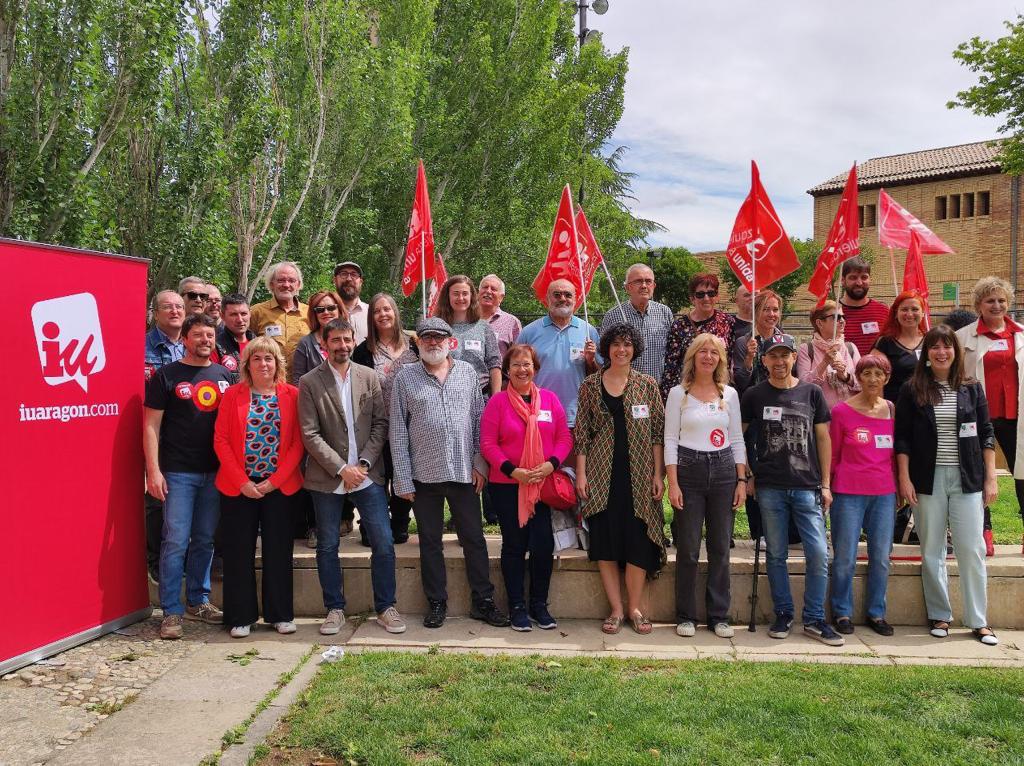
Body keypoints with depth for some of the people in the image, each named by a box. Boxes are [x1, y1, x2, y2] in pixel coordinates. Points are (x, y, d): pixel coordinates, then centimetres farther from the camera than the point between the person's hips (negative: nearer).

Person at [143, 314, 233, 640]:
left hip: (215, 471, 4)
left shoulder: (224, 375, 11)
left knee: (205, 539, 12)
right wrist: (153, 470, -12)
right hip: (178, 472, -4)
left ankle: (198, 601, 24)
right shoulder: (167, 375, 0)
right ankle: (172, 612, 5)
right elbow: (151, 425, -3)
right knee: (176, 541, -3)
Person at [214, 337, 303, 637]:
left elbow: (297, 443, -2)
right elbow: (221, 441, -2)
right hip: (238, 488, 0)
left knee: (278, 550, 7)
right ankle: (241, 616, 17)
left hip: (279, 486, 0)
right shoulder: (232, 395, 2)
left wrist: (274, 481, -10)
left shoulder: (292, 395, 1)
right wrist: (243, 482, -10)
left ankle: (280, 614, 19)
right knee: (239, 552, 5)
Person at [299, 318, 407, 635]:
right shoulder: (309, 382, -2)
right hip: (327, 477, -1)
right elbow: (310, 435, -7)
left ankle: (385, 608, 14)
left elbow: (381, 423, 3)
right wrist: (341, 469, -13)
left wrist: (364, 463, -8)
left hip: (367, 474, 1)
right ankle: (335, 609, 22)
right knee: (327, 547, 7)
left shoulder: (369, 377, 5)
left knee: (384, 544, 0)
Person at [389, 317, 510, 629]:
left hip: (464, 473, 1)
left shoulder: (467, 373, 6)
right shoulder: (405, 378, 0)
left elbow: (479, 420, 8)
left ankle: (483, 601, 18)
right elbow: (398, 432, -1)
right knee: (430, 542, 9)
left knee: (474, 539, 7)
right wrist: (403, 480, -4)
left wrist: (480, 463, 0)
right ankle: (436, 603, 22)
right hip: (424, 474, -1)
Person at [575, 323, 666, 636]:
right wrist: (581, 474, -2)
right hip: (602, 475, 0)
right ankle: (616, 609, 12)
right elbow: (582, 433, 4)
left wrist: (658, 474, -3)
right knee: (605, 540, 1)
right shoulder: (590, 385, 5)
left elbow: (658, 433, 3)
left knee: (638, 540, -1)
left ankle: (636, 608, 13)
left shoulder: (647, 385, 5)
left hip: (638, 475, 0)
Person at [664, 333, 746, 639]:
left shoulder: (730, 394, 9)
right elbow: (670, 440, -2)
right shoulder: (678, 393, 2)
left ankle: (719, 616, 16)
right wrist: (673, 483, -9)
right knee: (688, 549, 0)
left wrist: (742, 480, 4)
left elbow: (737, 440, 11)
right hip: (689, 468, -2)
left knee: (721, 548, 6)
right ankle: (686, 616, 12)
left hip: (723, 469, 3)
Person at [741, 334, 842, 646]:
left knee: (819, 554, -3)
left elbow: (822, 439, 8)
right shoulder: (754, 395, 4)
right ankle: (783, 615, 20)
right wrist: (746, 476, 4)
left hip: (807, 486, 1)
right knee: (776, 554, 7)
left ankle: (814, 619, 10)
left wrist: (825, 484, 5)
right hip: (770, 488, 0)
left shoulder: (812, 393, 6)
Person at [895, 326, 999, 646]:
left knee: (972, 550, 1)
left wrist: (991, 478, 2)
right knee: (932, 551, 5)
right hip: (928, 479, -1)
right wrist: (904, 479, -6)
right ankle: (939, 616, 17)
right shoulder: (912, 390, 2)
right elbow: (902, 438, 0)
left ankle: (978, 620, 11)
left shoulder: (972, 388, 7)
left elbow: (986, 434, 8)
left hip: (967, 479, 1)